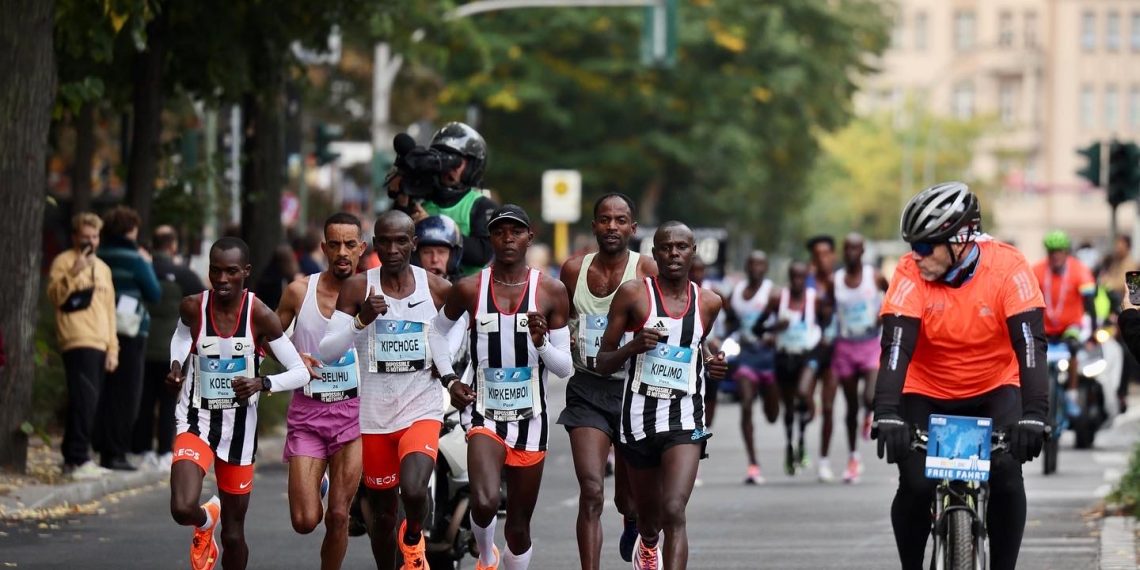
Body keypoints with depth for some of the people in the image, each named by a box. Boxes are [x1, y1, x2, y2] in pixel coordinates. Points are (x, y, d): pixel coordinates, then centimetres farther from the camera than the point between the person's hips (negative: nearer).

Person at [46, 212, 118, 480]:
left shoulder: (102, 268, 23)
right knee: (84, 401, -16)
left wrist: (112, 348, 18)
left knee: (87, 404, 6)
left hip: (100, 347, 7)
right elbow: (55, 295, -13)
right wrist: (74, 273, -25)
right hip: (78, 344, -7)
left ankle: (72, 457, 12)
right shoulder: (64, 262, 2)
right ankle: (78, 460, -18)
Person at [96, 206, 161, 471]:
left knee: (104, 393, 11)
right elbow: (155, 294, -3)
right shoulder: (135, 260, -9)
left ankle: (104, 449, 12)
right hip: (129, 332, -5)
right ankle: (116, 453, -3)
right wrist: (148, 265, 10)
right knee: (126, 395, -1)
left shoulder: (99, 258, 5)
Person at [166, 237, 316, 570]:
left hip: (240, 428, 0)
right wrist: (176, 365, -2)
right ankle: (206, 521, 15)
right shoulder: (193, 308, -9)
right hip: (196, 421, 0)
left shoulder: (260, 316, -14)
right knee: (182, 509, -23)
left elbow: (301, 372, -11)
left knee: (233, 535, 7)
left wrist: (263, 383, -28)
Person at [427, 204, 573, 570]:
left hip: (530, 417, 1)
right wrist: (449, 379, 6)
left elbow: (565, 368, 2)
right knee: (484, 502, -24)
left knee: (519, 525, 6)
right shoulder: (470, 290, -1)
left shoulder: (551, 292, -2)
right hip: (485, 414, -1)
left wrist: (541, 344, -18)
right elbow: (437, 331, 18)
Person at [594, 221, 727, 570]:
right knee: (649, 521, 16)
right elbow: (603, 363, 0)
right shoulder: (633, 294, -4)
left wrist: (712, 368, 6)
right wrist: (634, 347, -19)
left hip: (685, 415, 0)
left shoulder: (708, 303, 5)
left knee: (674, 512, -20)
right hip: (641, 413, 0)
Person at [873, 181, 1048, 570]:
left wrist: (1034, 414, -41)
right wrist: (886, 413, -42)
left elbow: (1030, 344, -28)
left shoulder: (1007, 268, -22)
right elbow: (896, 347, -28)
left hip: (994, 390, 0)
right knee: (917, 486, -16)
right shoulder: (911, 273, -20)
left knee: (1006, 475, -21)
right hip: (928, 394, 0)